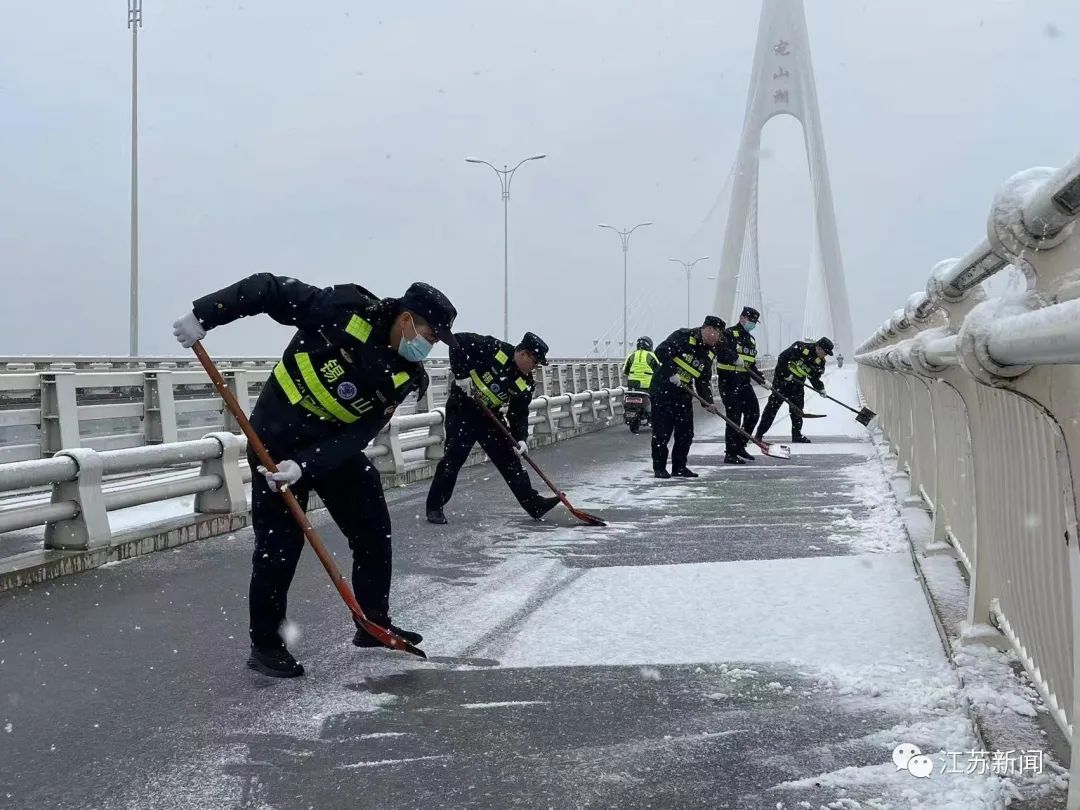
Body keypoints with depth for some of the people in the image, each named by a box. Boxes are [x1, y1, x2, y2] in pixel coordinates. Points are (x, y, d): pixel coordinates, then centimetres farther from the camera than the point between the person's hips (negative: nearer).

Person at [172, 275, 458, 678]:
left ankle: (374, 621, 26)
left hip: (337, 444, 6)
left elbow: (358, 434, -12)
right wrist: (204, 315, -22)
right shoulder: (347, 310, -21)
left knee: (374, 531, 9)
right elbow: (269, 289, -17)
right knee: (280, 542, -4)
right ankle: (266, 644, 10)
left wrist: (305, 465, -25)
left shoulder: (406, 375, -7)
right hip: (279, 437, -6)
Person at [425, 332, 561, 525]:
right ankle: (434, 507, -1)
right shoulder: (494, 349, -18)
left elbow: (519, 413, 1)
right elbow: (459, 341, -18)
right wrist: (461, 373, -23)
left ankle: (534, 504, 9)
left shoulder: (526, 383, -1)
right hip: (463, 408, -6)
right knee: (453, 458, -11)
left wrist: (521, 438, -13)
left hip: (490, 416, 6)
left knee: (510, 459, 5)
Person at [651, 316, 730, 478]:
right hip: (663, 389, -7)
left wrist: (708, 402, -1)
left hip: (684, 393, 7)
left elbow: (704, 381, 11)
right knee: (662, 430, -4)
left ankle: (679, 467, 17)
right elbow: (661, 352, -20)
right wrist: (672, 373, -24)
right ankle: (659, 467, 5)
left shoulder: (708, 353, 10)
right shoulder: (683, 337, -12)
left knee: (686, 432, 6)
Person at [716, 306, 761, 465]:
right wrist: (734, 358, -38)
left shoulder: (750, 340, 21)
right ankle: (730, 454, -4)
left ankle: (740, 446, 23)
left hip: (744, 382, 9)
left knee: (753, 413, 8)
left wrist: (761, 378, 10)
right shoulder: (729, 333, -6)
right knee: (734, 416, -9)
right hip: (728, 380, -9)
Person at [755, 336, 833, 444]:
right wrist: (786, 373, -24)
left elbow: (814, 377, 8)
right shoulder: (800, 347, -22)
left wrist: (820, 388, -5)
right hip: (782, 378, -6)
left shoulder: (820, 362, -2)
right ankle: (759, 434, -5)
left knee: (797, 409, 6)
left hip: (798, 383, 6)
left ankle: (797, 435, 17)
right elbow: (782, 357, -23)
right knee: (773, 405, -7)